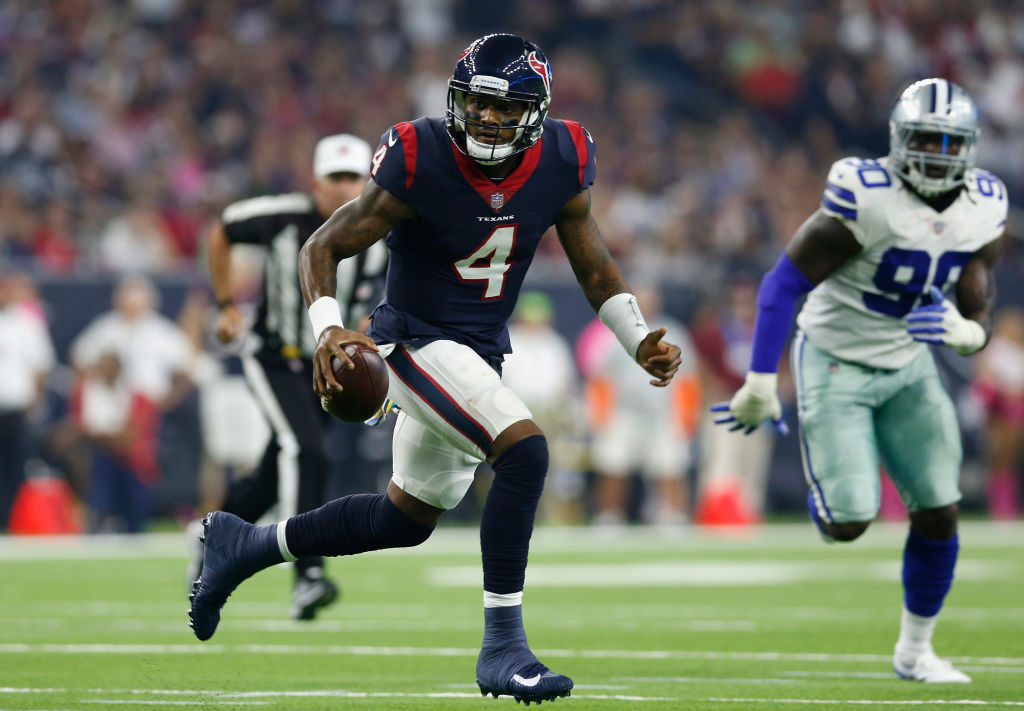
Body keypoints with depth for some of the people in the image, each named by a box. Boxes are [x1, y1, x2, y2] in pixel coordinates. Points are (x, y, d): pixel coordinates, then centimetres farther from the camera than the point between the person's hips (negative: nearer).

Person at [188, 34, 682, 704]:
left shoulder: (561, 164, -8)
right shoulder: (420, 162, -21)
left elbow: (596, 268, 6)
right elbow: (323, 248, -15)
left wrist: (641, 342, -8)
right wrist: (328, 328, -31)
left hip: (480, 352, 7)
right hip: (418, 342, -7)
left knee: (408, 516, 20)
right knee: (525, 451, -28)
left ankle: (245, 544, 40)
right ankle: (503, 645, -22)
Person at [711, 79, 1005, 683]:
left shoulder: (984, 209, -7)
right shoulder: (866, 199, -25)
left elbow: (979, 319, -3)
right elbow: (785, 282, -19)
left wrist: (965, 332, -28)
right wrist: (760, 383, -18)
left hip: (908, 367, 5)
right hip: (837, 365, -5)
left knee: (940, 513, -1)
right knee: (849, 523, -11)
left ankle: (915, 650, 17)